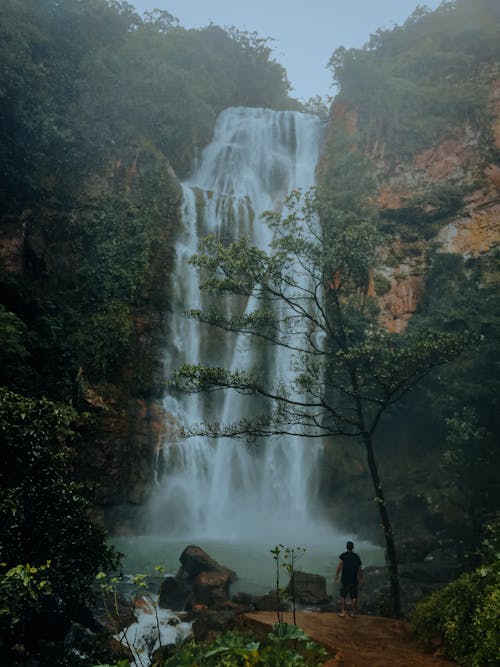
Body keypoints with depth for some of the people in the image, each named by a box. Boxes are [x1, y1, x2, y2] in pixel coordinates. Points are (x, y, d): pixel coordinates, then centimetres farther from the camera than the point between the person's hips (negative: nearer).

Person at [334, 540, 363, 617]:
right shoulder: (357, 556, 5)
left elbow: (339, 566, -10)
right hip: (354, 580, 2)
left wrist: (336, 575, -2)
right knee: (353, 597, 10)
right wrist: (360, 578, 21)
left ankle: (343, 612, 8)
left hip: (345, 579, -2)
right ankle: (352, 612, 13)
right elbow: (359, 569, 10)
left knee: (343, 596, 8)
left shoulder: (343, 555, -3)